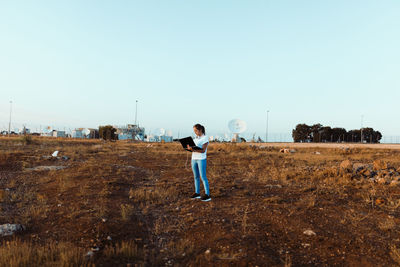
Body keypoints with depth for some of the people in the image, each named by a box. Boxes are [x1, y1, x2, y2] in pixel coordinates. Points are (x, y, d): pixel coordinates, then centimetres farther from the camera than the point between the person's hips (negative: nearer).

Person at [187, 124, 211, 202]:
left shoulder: (205, 138, -7)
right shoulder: (196, 138, 13)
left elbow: (203, 150, -15)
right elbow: (193, 148, 12)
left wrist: (193, 149, -26)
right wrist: (189, 148, -9)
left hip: (201, 159, -7)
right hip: (194, 159, 7)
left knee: (203, 177, -6)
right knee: (196, 177, 10)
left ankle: (207, 195, -1)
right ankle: (197, 193, 18)